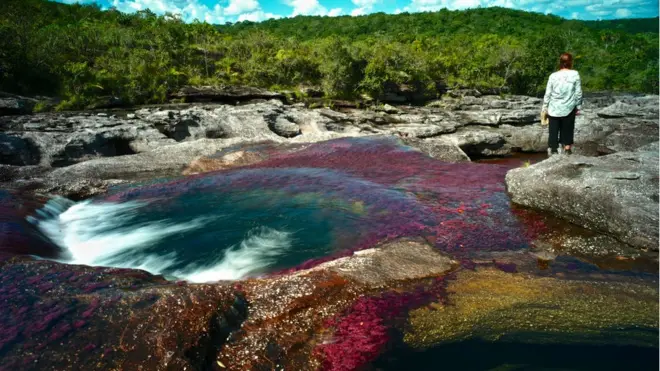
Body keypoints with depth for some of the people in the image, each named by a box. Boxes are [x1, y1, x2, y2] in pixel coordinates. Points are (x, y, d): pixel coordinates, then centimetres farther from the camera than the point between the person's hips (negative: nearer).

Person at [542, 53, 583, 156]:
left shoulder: (553, 76, -5)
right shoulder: (575, 74, -6)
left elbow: (548, 93, -2)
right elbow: (578, 93, -3)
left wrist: (545, 107, 7)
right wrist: (578, 106, 7)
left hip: (554, 109, 0)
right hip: (568, 108, 0)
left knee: (553, 130, 7)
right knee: (567, 129, 14)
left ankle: (553, 150, 8)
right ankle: (567, 147, 20)